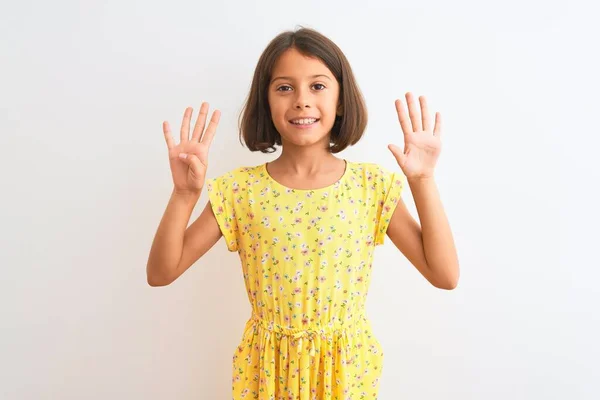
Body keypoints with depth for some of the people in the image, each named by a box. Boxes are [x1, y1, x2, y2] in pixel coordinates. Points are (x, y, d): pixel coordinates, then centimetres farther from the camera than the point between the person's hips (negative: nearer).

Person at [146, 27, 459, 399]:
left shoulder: (372, 185, -10)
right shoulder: (241, 189, -11)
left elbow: (445, 276, -13)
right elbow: (160, 273, -10)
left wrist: (422, 180, -20)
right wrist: (184, 195, -25)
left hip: (347, 367, 1)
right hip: (268, 366, 0)